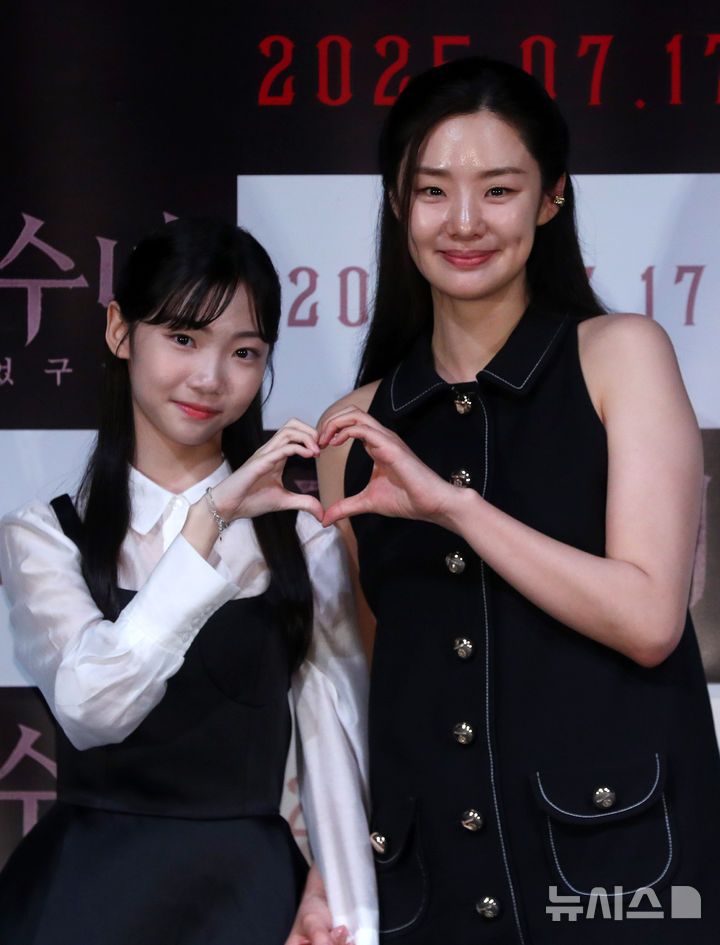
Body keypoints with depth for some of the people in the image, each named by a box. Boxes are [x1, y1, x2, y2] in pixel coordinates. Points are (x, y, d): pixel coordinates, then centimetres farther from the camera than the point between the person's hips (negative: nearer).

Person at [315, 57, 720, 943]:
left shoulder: (619, 354, -1)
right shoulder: (356, 429, 7)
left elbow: (648, 620, -11)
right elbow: (355, 673, 13)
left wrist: (453, 504, -15)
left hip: (614, 853, -3)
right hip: (420, 873, 3)